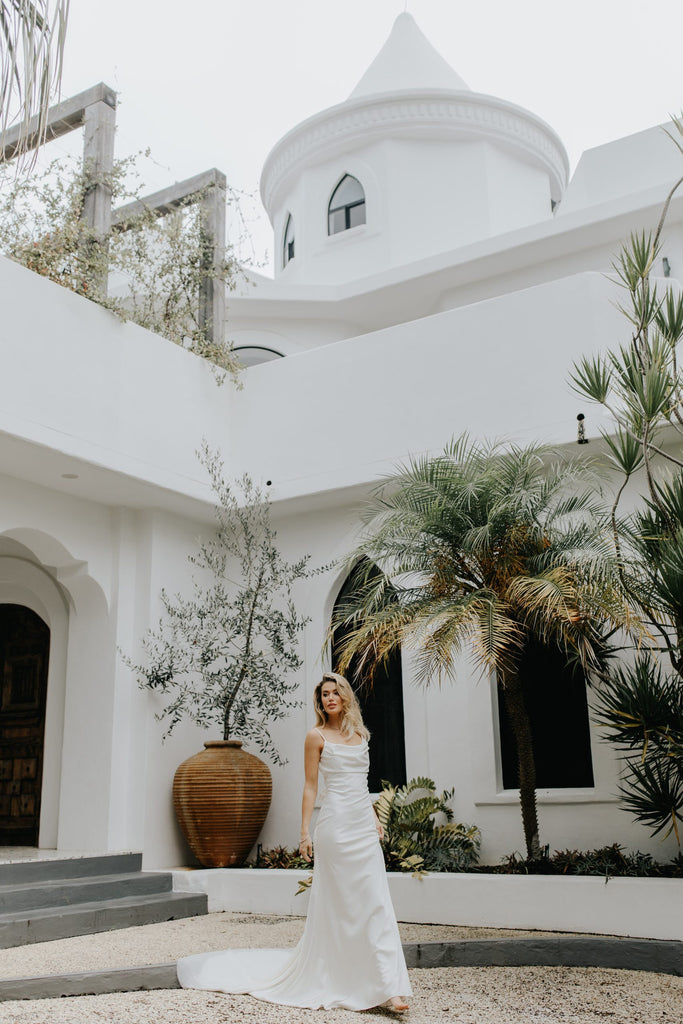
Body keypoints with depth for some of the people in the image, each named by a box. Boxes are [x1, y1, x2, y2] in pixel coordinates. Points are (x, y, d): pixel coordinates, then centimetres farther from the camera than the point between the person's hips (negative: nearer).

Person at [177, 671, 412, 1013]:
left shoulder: (359, 734, 15)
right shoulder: (317, 736, -1)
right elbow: (311, 786, -3)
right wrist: (305, 832, -6)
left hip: (364, 825, 5)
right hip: (336, 824, -5)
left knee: (375, 902, 0)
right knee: (335, 903, -1)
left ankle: (388, 987, 1)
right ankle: (327, 982, 13)